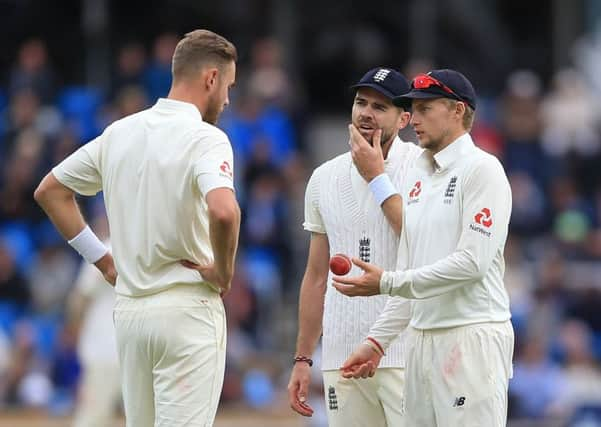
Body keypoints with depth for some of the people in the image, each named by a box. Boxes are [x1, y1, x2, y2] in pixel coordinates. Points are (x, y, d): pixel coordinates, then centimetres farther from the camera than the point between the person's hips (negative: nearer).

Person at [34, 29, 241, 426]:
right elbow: (223, 211, -31)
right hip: (188, 306, -7)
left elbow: (50, 190, 17)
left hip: (129, 307, 7)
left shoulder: (120, 132, 9)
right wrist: (224, 271, -14)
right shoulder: (205, 138, -13)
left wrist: (103, 259, 16)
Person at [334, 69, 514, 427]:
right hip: (420, 336, 8)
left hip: (472, 335, -8)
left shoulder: (481, 169, -7)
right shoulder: (417, 176, 18)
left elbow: (472, 263, -17)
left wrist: (386, 283, -16)